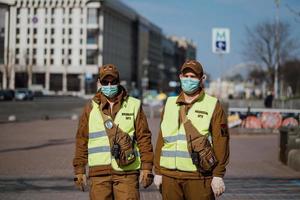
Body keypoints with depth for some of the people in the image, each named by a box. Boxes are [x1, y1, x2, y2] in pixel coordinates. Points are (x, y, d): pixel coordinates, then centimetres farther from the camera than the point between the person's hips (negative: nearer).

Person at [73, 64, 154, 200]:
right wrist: (79, 170, 7)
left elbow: (143, 138, 4)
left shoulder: (134, 106, 6)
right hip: (99, 172, 1)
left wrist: (146, 168, -1)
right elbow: (82, 141, 10)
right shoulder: (91, 108, 10)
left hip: (127, 172, -1)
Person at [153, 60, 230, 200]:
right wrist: (158, 171, 10)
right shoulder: (170, 104, 14)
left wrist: (218, 175, -8)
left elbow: (220, 144, -3)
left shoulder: (213, 106, 1)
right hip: (169, 176, 4)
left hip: (198, 177, -4)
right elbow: (161, 140, 14)